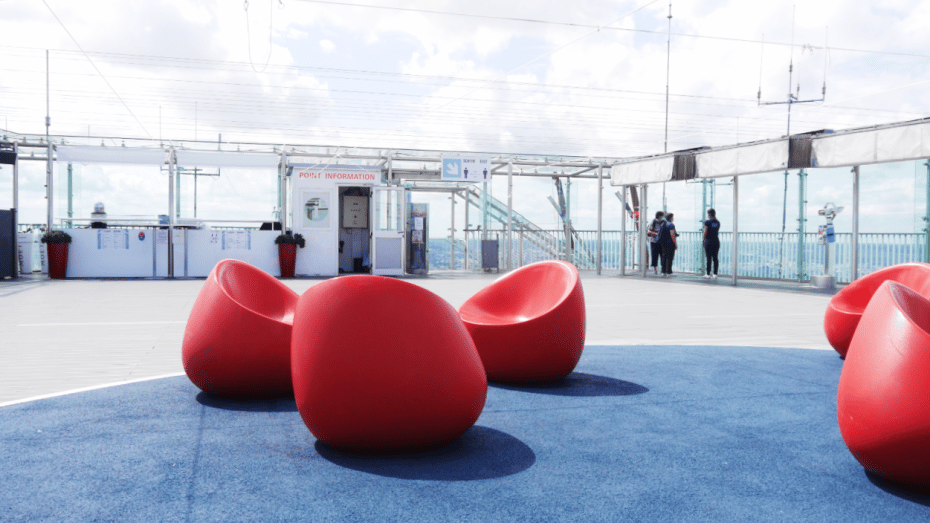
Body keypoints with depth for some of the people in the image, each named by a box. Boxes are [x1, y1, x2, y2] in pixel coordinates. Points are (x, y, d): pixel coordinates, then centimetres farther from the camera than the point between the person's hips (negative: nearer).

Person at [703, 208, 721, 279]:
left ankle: (708, 274, 0)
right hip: (716, 241, 5)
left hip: (709, 241, -5)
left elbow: (705, 232, -6)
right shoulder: (717, 222, 8)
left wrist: (703, 238, 8)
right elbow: (717, 232, 14)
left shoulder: (707, 222, -9)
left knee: (709, 258, -2)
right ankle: (715, 274, 5)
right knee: (715, 258, 6)